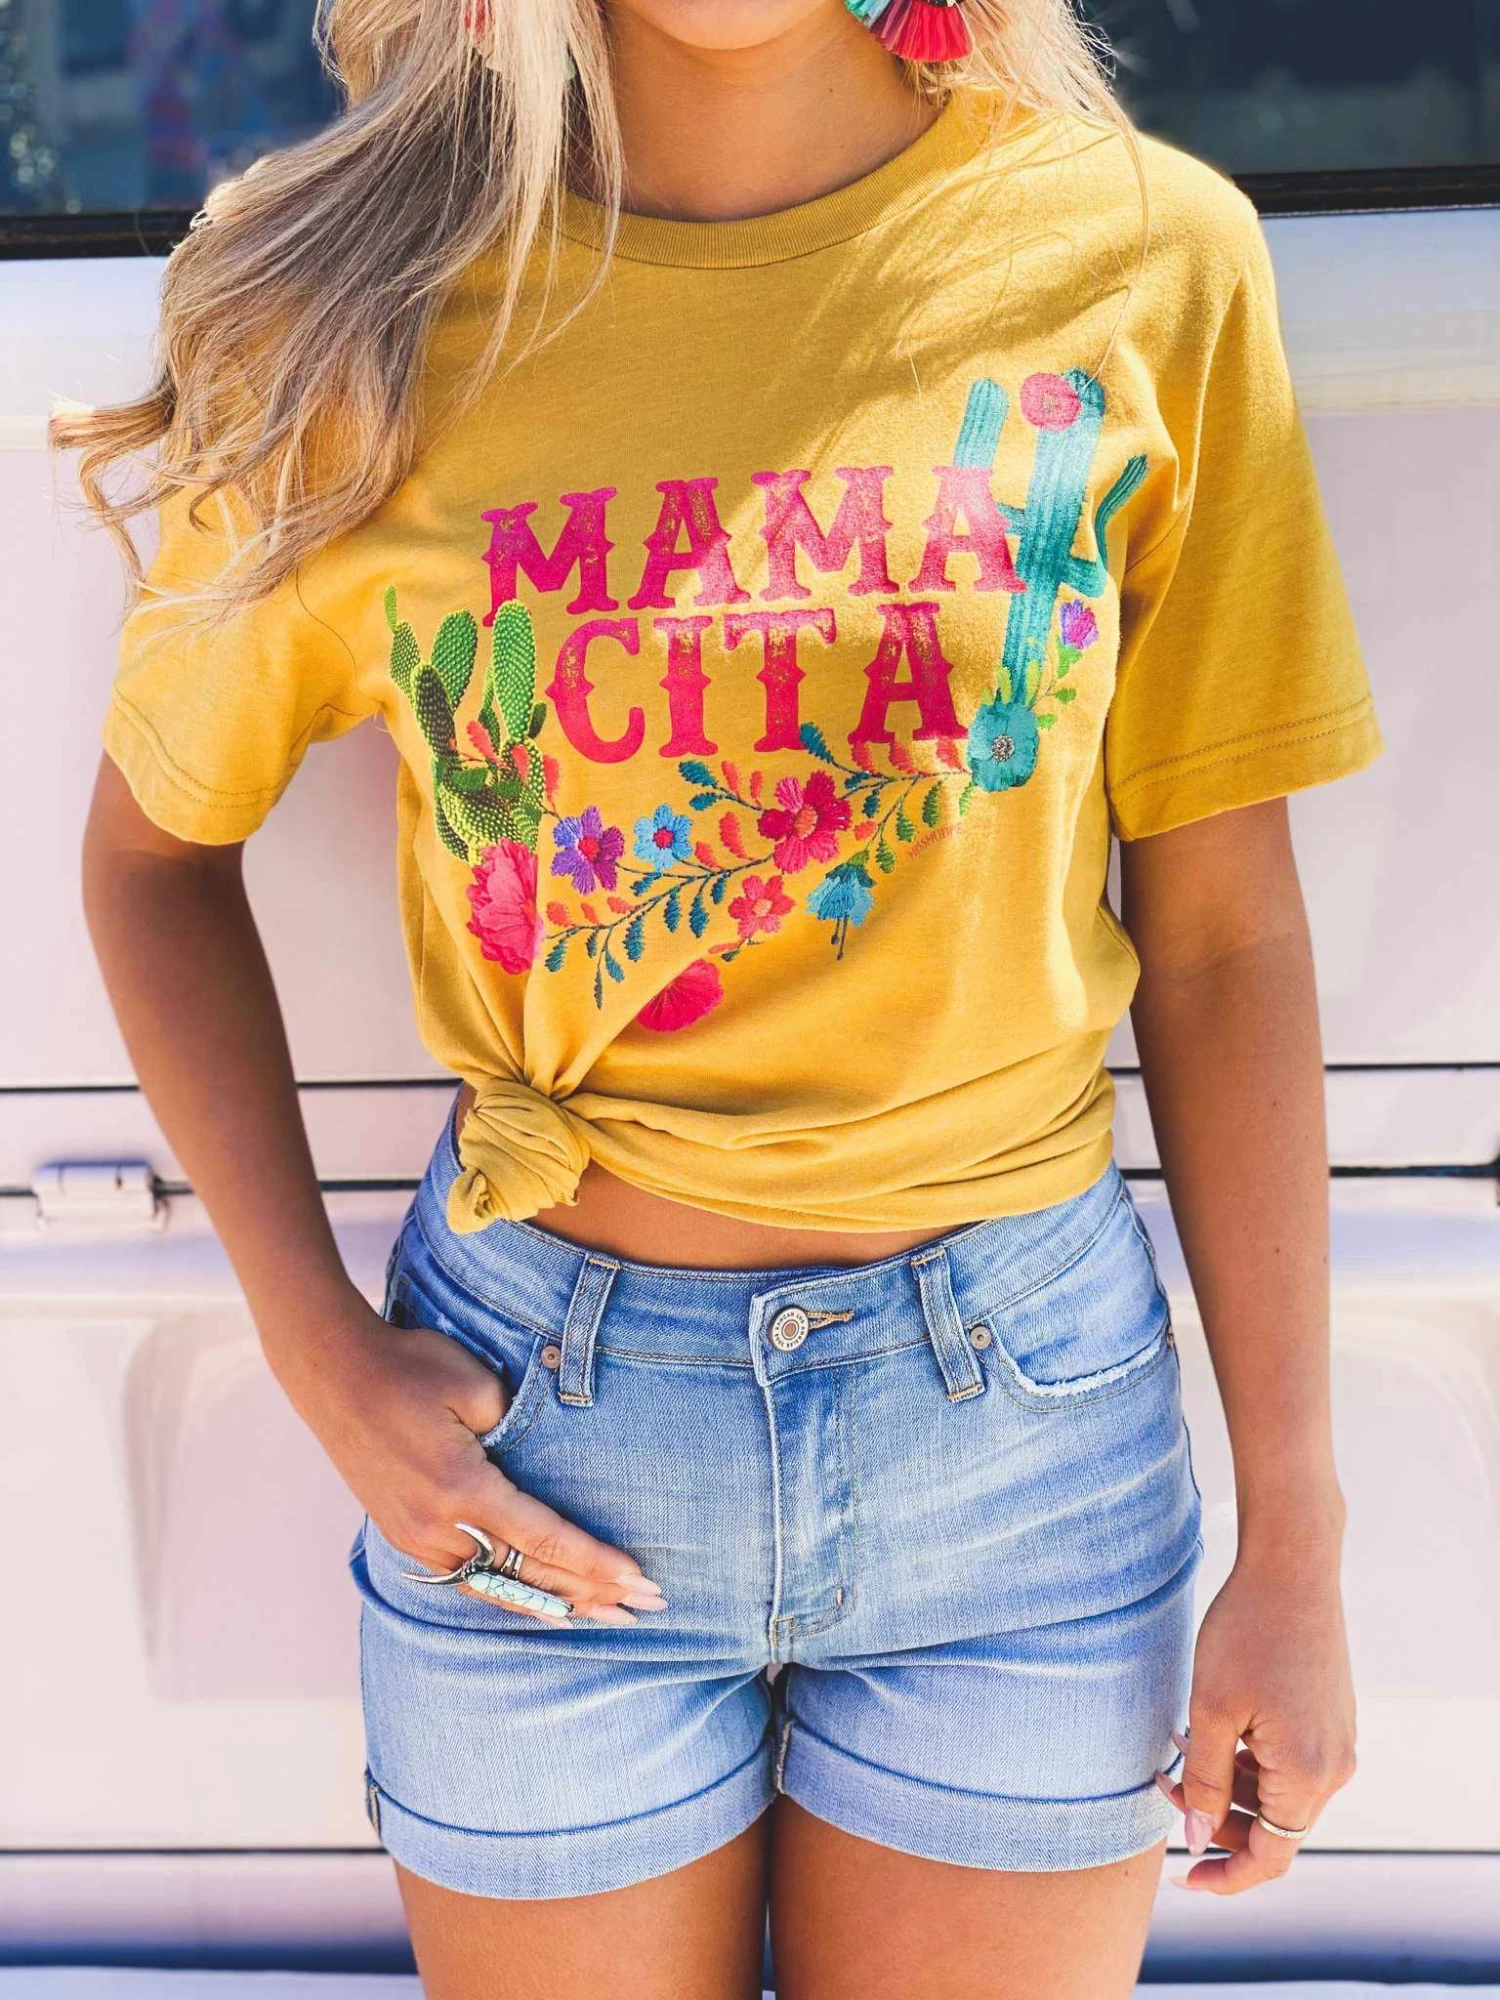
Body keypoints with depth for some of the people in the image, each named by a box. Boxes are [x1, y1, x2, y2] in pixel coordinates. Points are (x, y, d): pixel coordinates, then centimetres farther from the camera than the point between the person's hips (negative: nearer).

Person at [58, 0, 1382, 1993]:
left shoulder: (1146, 258, -7)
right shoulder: (344, 294, -8)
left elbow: (1220, 935, -2)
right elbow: (155, 852, 6)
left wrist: (1293, 1542, 0)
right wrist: (322, 1358, -4)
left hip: (1026, 1396, 1)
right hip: (537, 1410, 0)